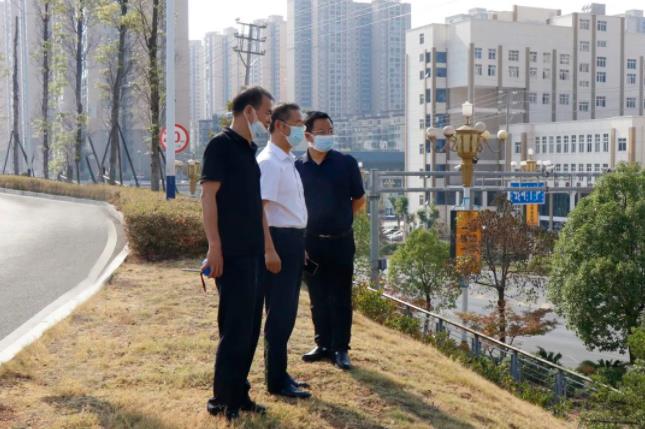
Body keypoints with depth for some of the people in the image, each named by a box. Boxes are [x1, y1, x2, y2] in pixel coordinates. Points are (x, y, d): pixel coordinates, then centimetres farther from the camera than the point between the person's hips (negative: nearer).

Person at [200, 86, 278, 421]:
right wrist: (214, 247, -19)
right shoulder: (221, 145, -8)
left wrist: (268, 248, 21)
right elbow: (208, 196, -14)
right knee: (235, 328, -6)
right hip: (232, 254, -9)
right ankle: (221, 401, 4)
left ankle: (238, 394, 20)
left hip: (253, 254, 9)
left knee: (250, 328, 11)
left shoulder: (250, 150, 17)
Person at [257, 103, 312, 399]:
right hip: (280, 240, -10)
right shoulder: (269, 162, -16)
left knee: (286, 311, 16)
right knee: (280, 313, -2)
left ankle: (279, 373, 27)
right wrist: (270, 250, -25)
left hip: (294, 241, 10)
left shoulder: (288, 162, 15)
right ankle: (276, 381, 7)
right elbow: (259, 209, -22)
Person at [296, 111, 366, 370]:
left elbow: (359, 199, 7)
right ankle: (323, 345, 21)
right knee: (318, 298, 10)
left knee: (340, 298, 2)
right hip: (311, 242, 1)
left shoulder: (346, 163, -3)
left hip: (341, 241, -1)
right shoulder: (297, 167, -1)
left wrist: (339, 219, 8)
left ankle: (340, 349, 9)